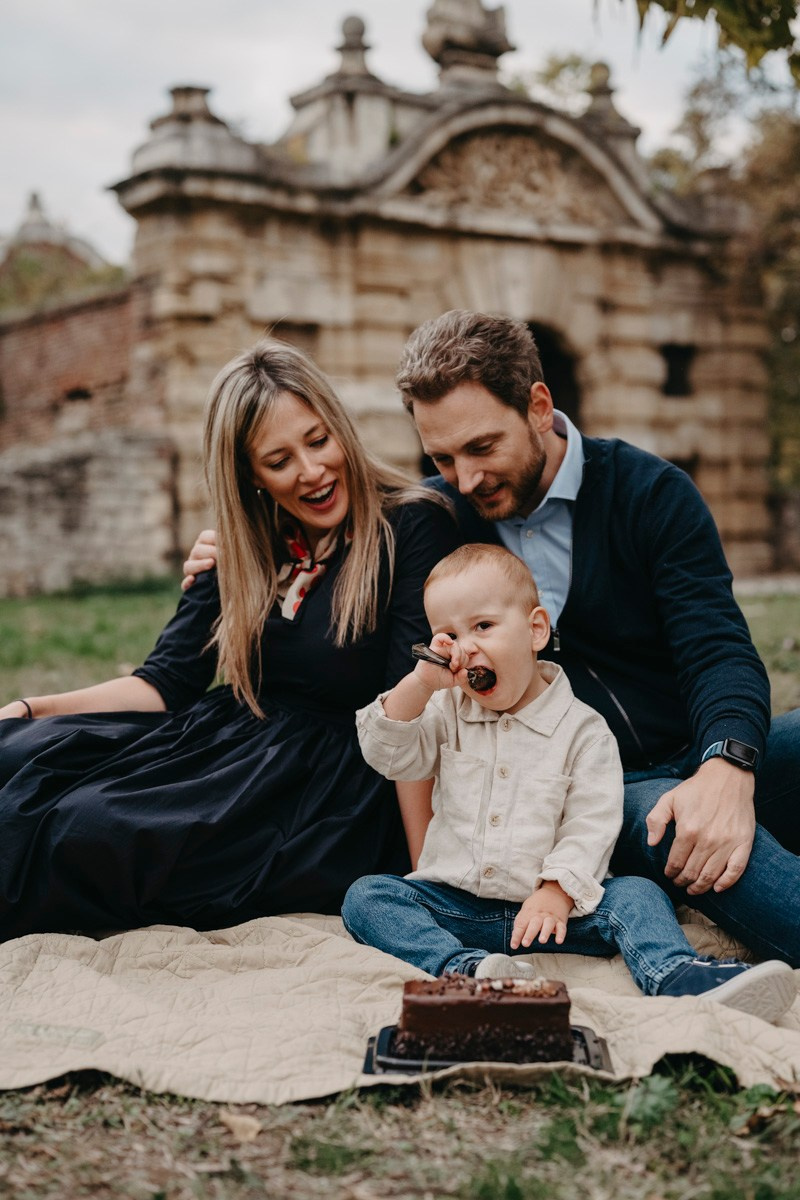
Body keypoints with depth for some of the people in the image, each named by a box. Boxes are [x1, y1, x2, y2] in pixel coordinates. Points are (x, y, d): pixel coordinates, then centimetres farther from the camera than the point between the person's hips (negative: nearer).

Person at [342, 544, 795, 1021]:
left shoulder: (582, 728, -2)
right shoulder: (446, 713, 9)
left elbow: (591, 825, -8)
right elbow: (386, 753, -2)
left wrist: (557, 892, -23)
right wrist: (420, 683, -14)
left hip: (547, 904, -2)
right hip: (453, 903, 2)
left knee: (635, 895, -23)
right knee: (366, 895, -21)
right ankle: (467, 967, -42)